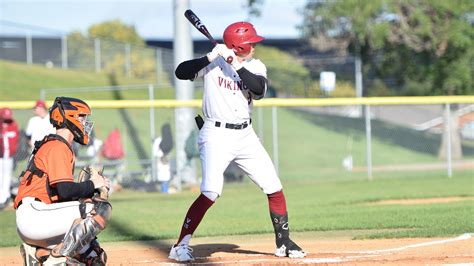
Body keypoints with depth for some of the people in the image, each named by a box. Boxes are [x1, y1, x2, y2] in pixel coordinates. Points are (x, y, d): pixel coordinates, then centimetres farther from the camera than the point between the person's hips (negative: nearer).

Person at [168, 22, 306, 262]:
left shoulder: (255, 67, 4)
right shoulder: (213, 63, -4)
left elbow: (259, 90, -16)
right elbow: (181, 72, -15)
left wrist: (237, 65, -22)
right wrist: (210, 57, -23)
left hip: (245, 135, 5)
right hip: (216, 135, -5)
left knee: (274, 188, 4)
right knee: (211, 192, -20)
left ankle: (283, 242, 20)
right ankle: (180, 246, -14)